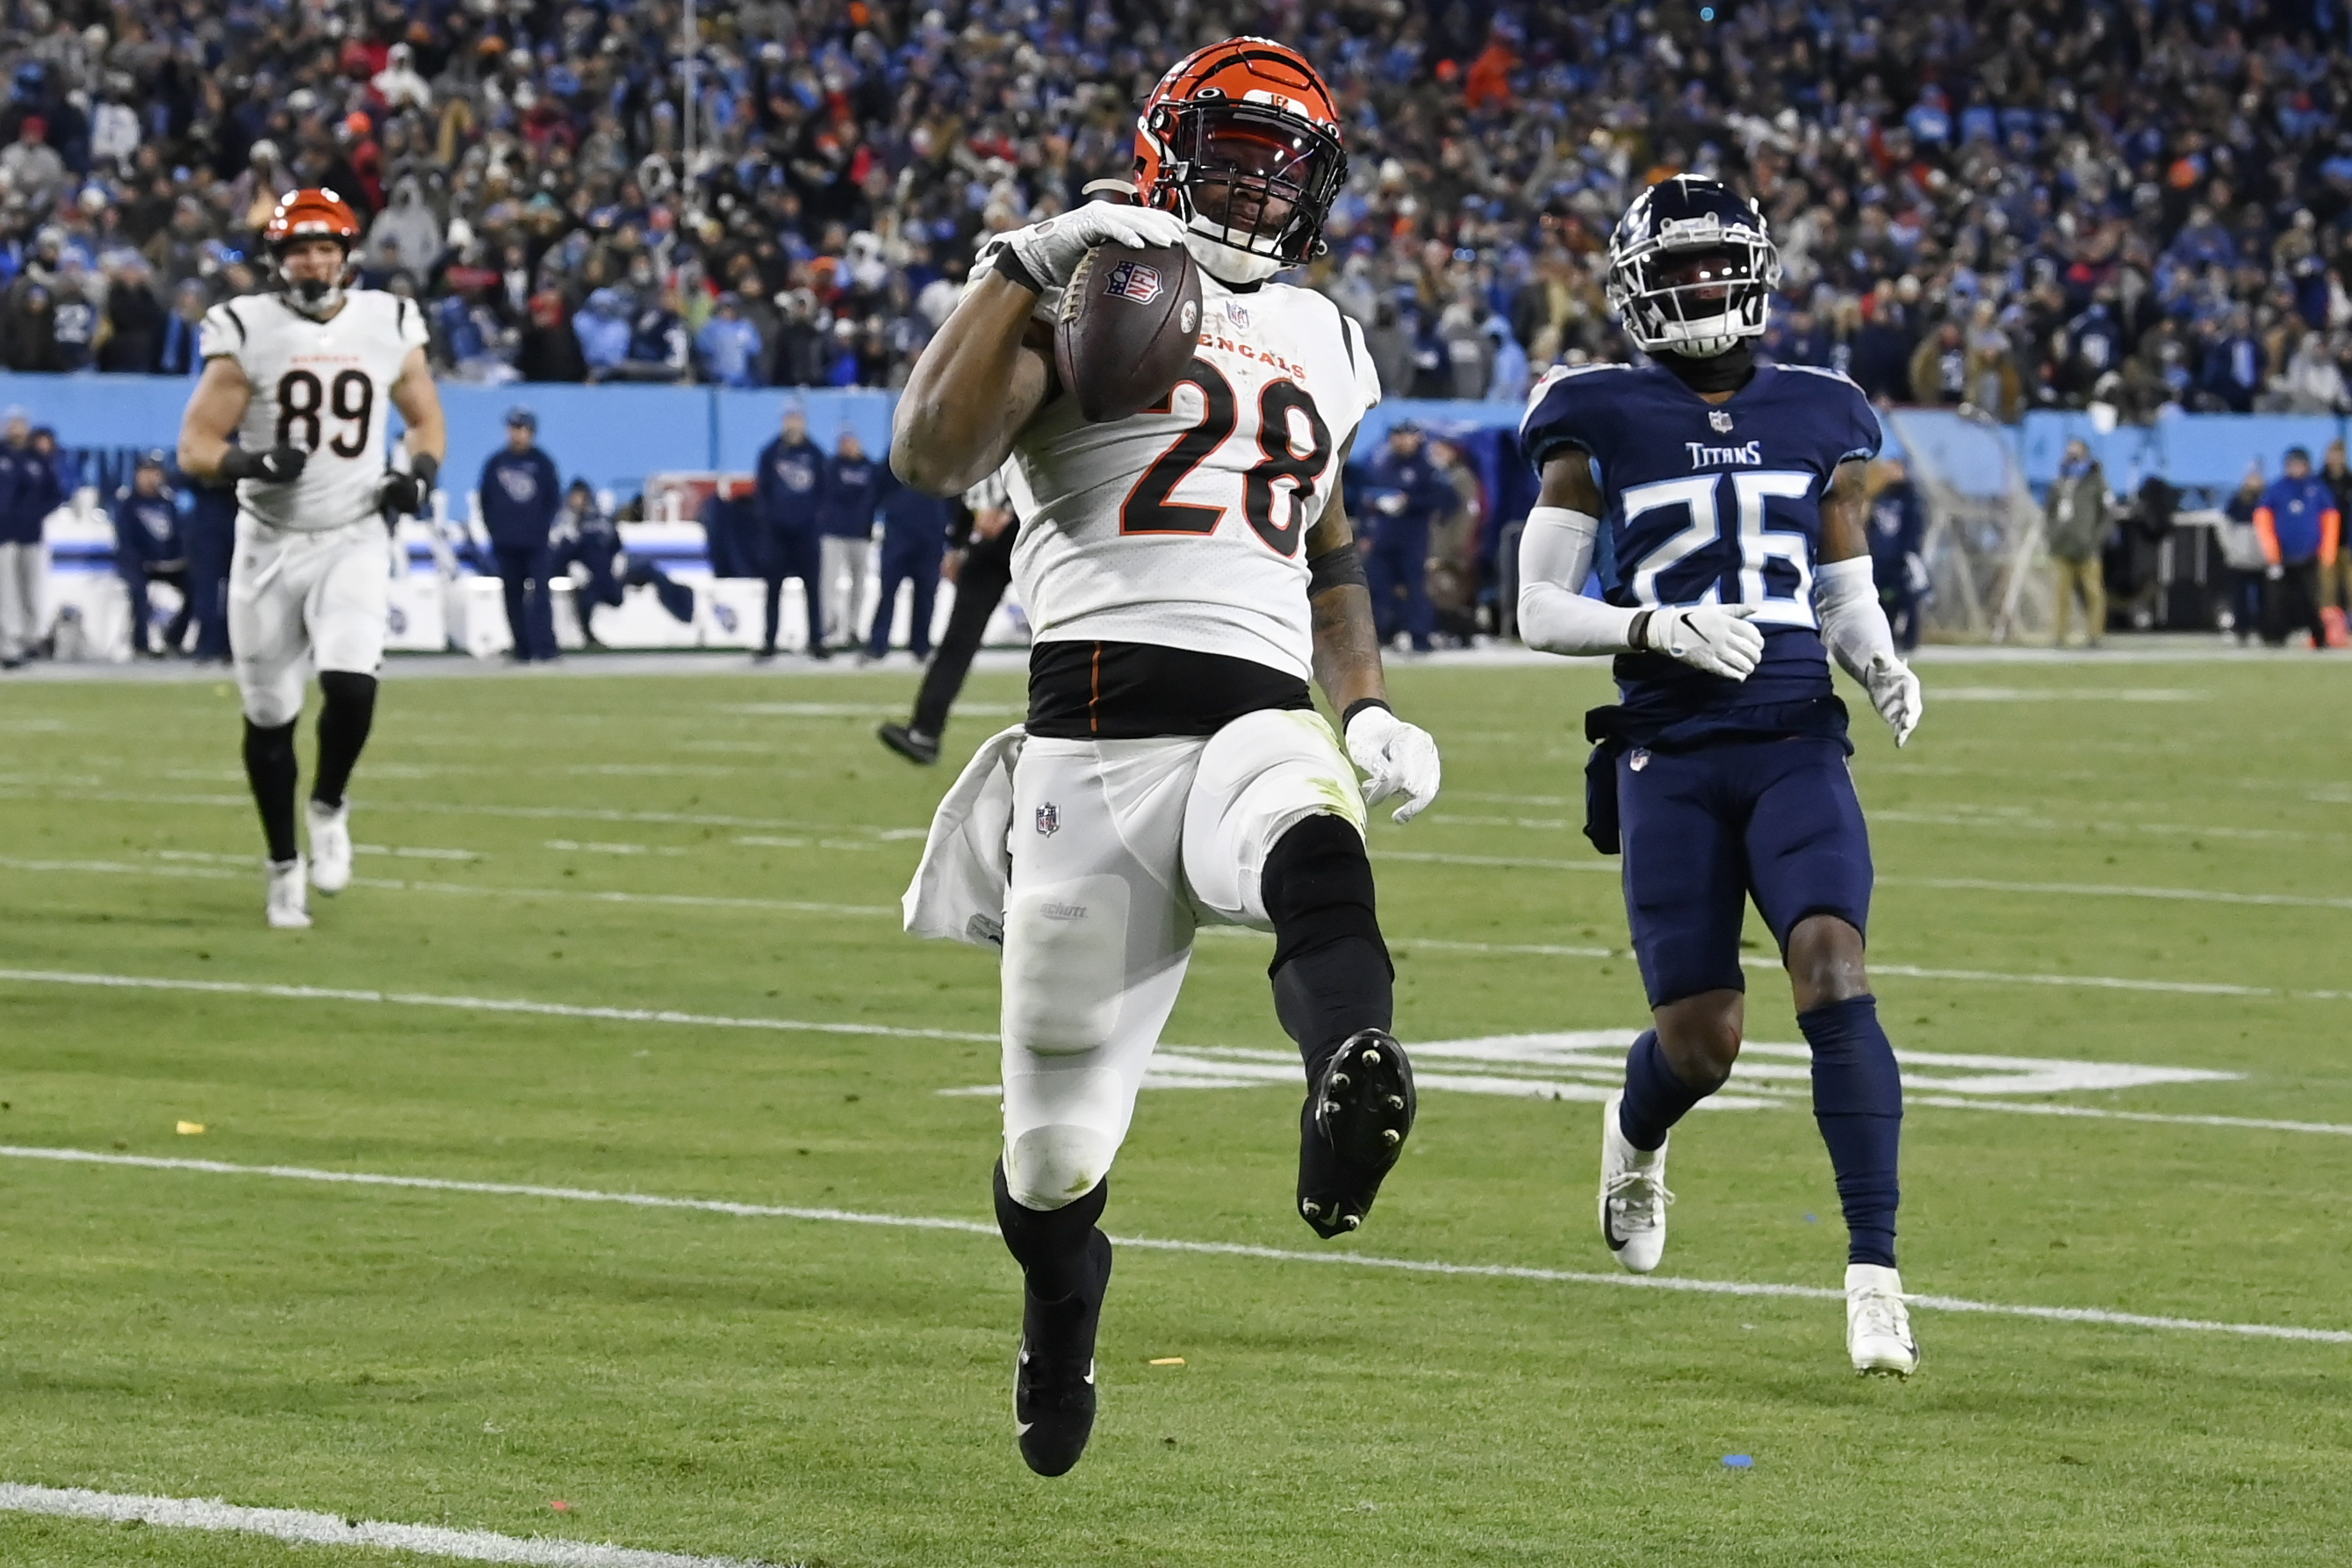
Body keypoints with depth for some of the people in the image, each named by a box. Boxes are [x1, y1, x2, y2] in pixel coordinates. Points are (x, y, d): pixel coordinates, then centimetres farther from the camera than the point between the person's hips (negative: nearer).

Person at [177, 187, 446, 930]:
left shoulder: (389, 327, 1)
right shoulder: (246, 332, -5)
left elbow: (426, 419, 17)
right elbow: (195, 449, -6)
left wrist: (420, 473, -4)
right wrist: (252, 463, -26)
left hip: (352, 540, 0)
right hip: (269, 544, 0)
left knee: (350, 684, -22)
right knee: (269, 715, 5)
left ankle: (329, 807, 8)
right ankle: (284, 867, 24)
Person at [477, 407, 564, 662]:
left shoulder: (542, 462, 3)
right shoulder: (496, 463, 7)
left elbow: (555, 500, 4)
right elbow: (486, 501, 12)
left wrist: (542, 528, -6)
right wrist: (494, 530, 3)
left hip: (536, 544, -2)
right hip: (505, 545, 2)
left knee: (541, 594, -10)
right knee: (514, 597, 4)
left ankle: (545, 648, -13)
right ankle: (522, 649, 8)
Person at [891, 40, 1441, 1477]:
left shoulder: (1324, 344, 23)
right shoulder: (1082, 296, 5)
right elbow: (931, 456, -12)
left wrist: (1369, 709, 19)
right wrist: (1025, 265, -15)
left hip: (1267, 719, 3)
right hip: (1103, 725, -3)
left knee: (1316, 845, -39)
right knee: (1057, 1147, 3)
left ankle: (1354, 1084, -69)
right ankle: (1057, 1344, 35)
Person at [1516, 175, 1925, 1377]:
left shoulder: (1818, 421, 11)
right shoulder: (1601, 427, 2)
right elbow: (1540, 609, 2)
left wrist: (1882, 665, -1)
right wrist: (1659, 627, -14)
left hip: (1798, 744, 1)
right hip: (1672, 758, -1)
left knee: (1832, 967, -21)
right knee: (1702, 1038, 0)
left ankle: (1873, 1268, -21)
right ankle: (1635, 1132, 39)